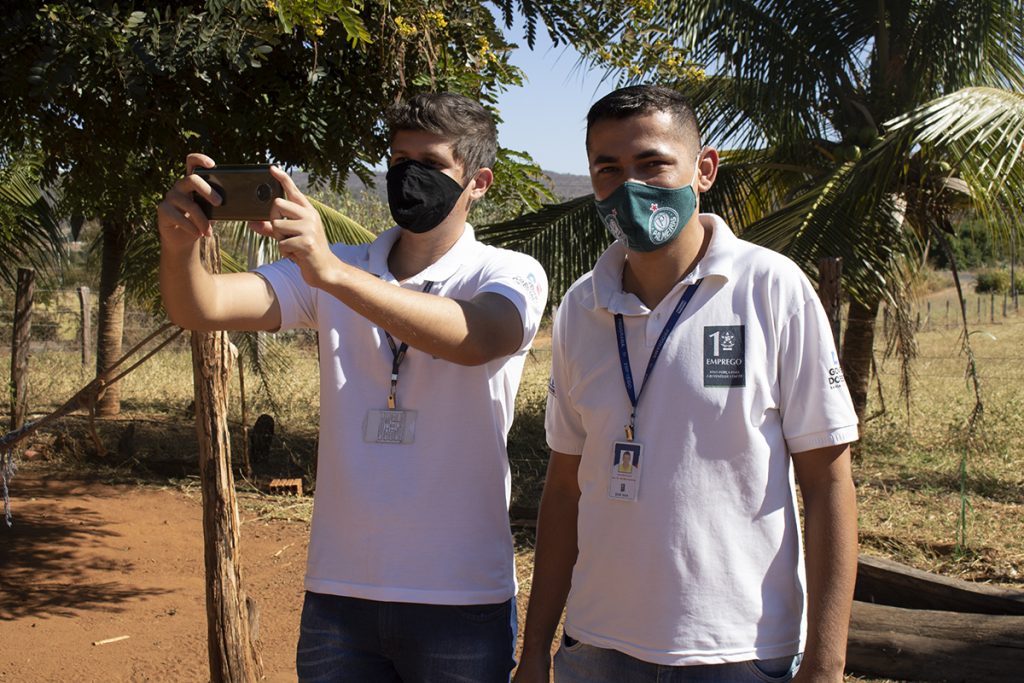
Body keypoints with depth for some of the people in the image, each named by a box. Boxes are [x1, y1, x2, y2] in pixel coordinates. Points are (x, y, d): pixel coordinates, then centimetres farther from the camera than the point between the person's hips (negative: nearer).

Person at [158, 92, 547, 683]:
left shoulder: (512, 275, -4)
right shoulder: (326, 268, 7)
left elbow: (473, 338, -26)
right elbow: (202, 309, -5)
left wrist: (333, 273, -38)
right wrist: (179, 245, -26)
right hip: (338, 591, 3)